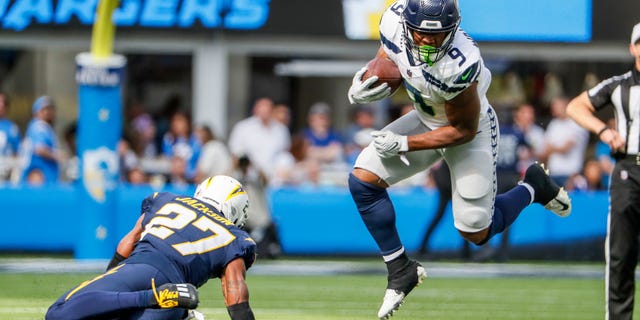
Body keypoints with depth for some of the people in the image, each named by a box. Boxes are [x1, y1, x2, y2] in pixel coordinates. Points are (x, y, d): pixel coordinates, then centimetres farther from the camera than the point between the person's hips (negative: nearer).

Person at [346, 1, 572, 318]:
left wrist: (403, 144, -25)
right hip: (426, 120, 6)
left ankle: (531, 188, 32)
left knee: (477, 233, 4)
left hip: (471, 130, -6)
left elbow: (463, 130, -25)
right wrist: (364, 87, -24)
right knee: (362, 181, -8)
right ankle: (400, 269, 7)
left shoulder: (461, 65, -41)